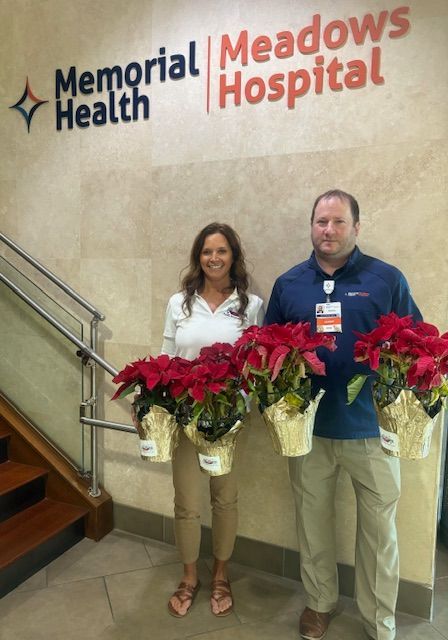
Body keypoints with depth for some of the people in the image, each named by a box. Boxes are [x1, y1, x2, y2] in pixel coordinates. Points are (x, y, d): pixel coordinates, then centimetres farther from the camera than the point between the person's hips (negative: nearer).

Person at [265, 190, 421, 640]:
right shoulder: (288, 283, 4)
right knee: (312, 520, 17)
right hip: (308, 426, 2)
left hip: (372, 426, -1)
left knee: (379, 527, 12)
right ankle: (319, 602, 41)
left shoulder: (387, 279, -3)